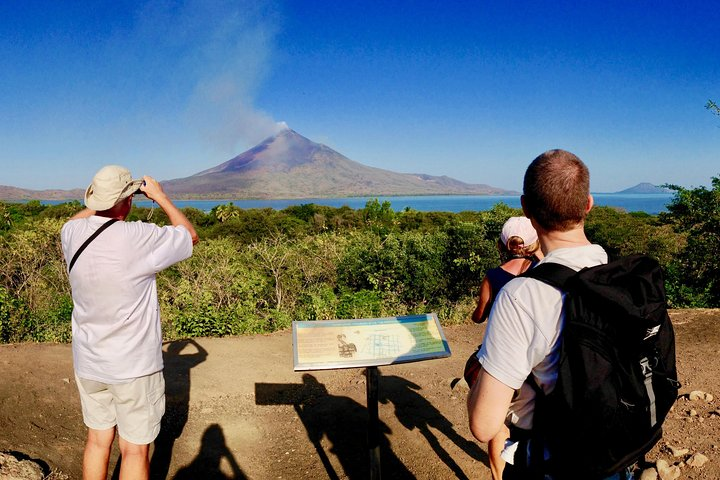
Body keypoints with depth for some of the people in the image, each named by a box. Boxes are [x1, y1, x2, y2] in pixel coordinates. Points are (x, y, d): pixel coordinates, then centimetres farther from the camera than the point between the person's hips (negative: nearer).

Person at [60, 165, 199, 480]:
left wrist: (101, 202, 16)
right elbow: (190, 236, -4)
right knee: (135, 450, 9)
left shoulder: (72, 233, -6)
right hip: (134, 366, -6)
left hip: (88, 363, 6)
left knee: (98, 439, 21)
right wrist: (161, 197, 3)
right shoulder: (140, 238, -23)